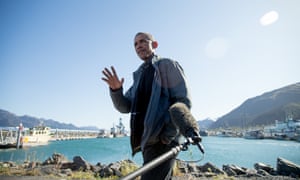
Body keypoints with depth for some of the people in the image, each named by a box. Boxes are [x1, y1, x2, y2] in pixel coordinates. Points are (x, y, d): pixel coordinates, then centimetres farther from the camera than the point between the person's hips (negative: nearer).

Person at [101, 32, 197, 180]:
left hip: (163, 141, -7)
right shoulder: (139, 75, 20)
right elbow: (124, 107, 13)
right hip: (147, 142, 7)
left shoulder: (167, 65, 1)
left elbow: (184, 101, -9)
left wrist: (168, 135, -16)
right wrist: (116, 90, -7)